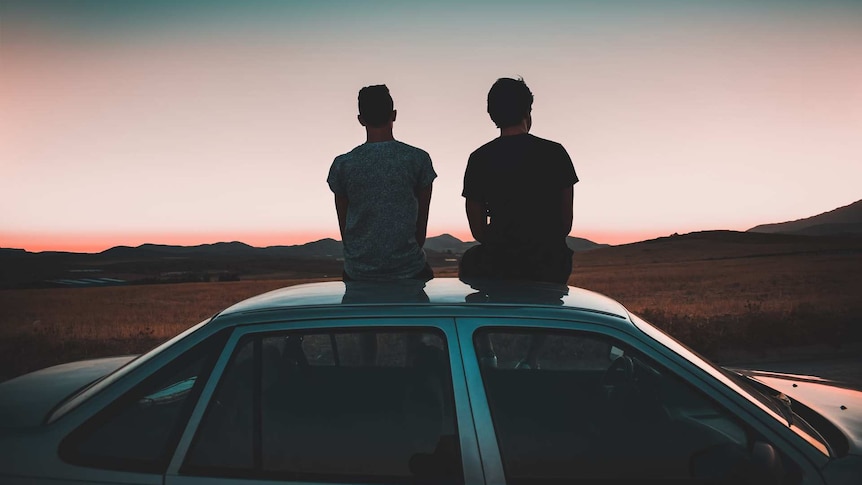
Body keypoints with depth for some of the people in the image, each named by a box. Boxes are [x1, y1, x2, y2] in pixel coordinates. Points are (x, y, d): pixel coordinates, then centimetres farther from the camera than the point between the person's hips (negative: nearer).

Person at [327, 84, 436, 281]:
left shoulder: (342, 165, -3)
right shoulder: (418, 159, -5)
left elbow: (344, 226, 5)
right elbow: (422, 222, 3)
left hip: (358, 272, 1)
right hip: (408, 270, -1)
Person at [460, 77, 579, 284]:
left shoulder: (479, 158, -2)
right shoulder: (555, 152, -2)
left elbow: (478, 230, 1)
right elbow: (566, 223, 2)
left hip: (499, 266, 0)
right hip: (550, 263, 1)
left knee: (469, 261, 31)